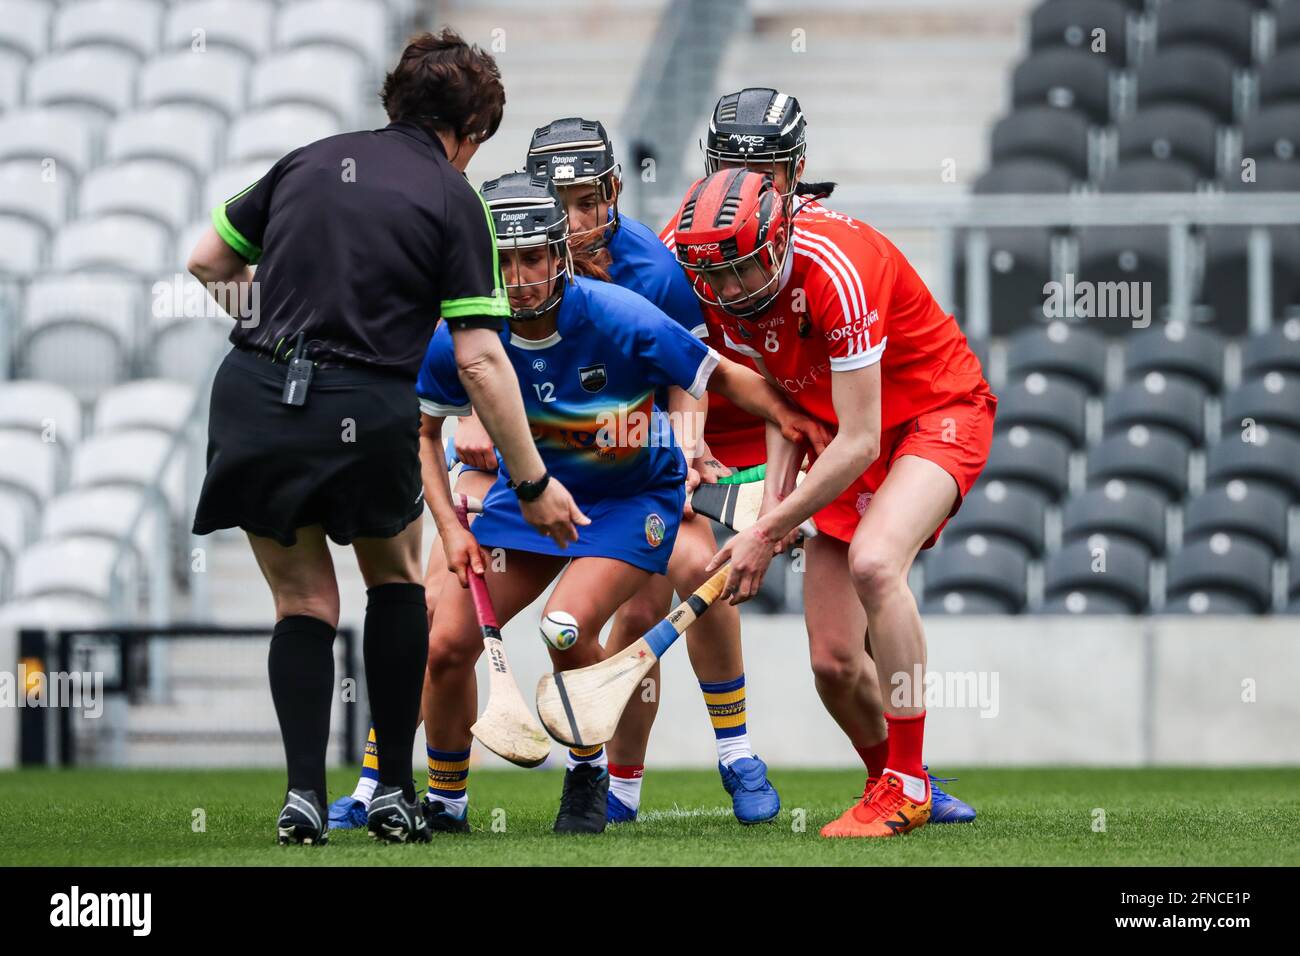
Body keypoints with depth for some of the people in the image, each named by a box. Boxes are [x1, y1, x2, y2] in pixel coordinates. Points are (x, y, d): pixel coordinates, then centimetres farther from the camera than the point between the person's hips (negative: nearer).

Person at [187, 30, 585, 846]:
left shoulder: (311, 162, 13)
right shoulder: (454, 199, 1)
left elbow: (208, 262, 20)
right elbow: (479, 359, -6)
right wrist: (535, 483, -1)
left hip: (253, 396, 3)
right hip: (367, 413, -3)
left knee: (305, 601, 19)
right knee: (397, 576, 24)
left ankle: (305, 792, 3)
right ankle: (393, 793, 19)